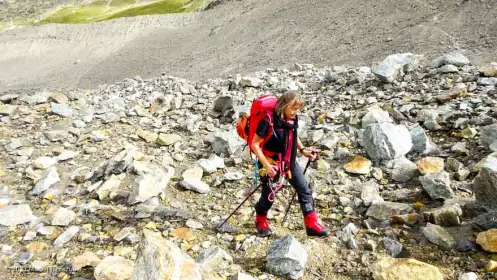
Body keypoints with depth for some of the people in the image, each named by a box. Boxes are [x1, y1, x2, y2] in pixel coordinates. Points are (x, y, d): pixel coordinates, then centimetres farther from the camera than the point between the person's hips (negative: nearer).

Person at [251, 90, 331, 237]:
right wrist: (266, 165, -25)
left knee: (305, 189, 2)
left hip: (289, 161, 6)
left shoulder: (292, 120, -4)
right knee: (269, 195, 7)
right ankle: (261, 221, 35)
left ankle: (312, 224, 10)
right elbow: (255, 144, -20)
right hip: (271, 162, -6)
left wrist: (303, 150, 4)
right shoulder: (268, 120, -23)